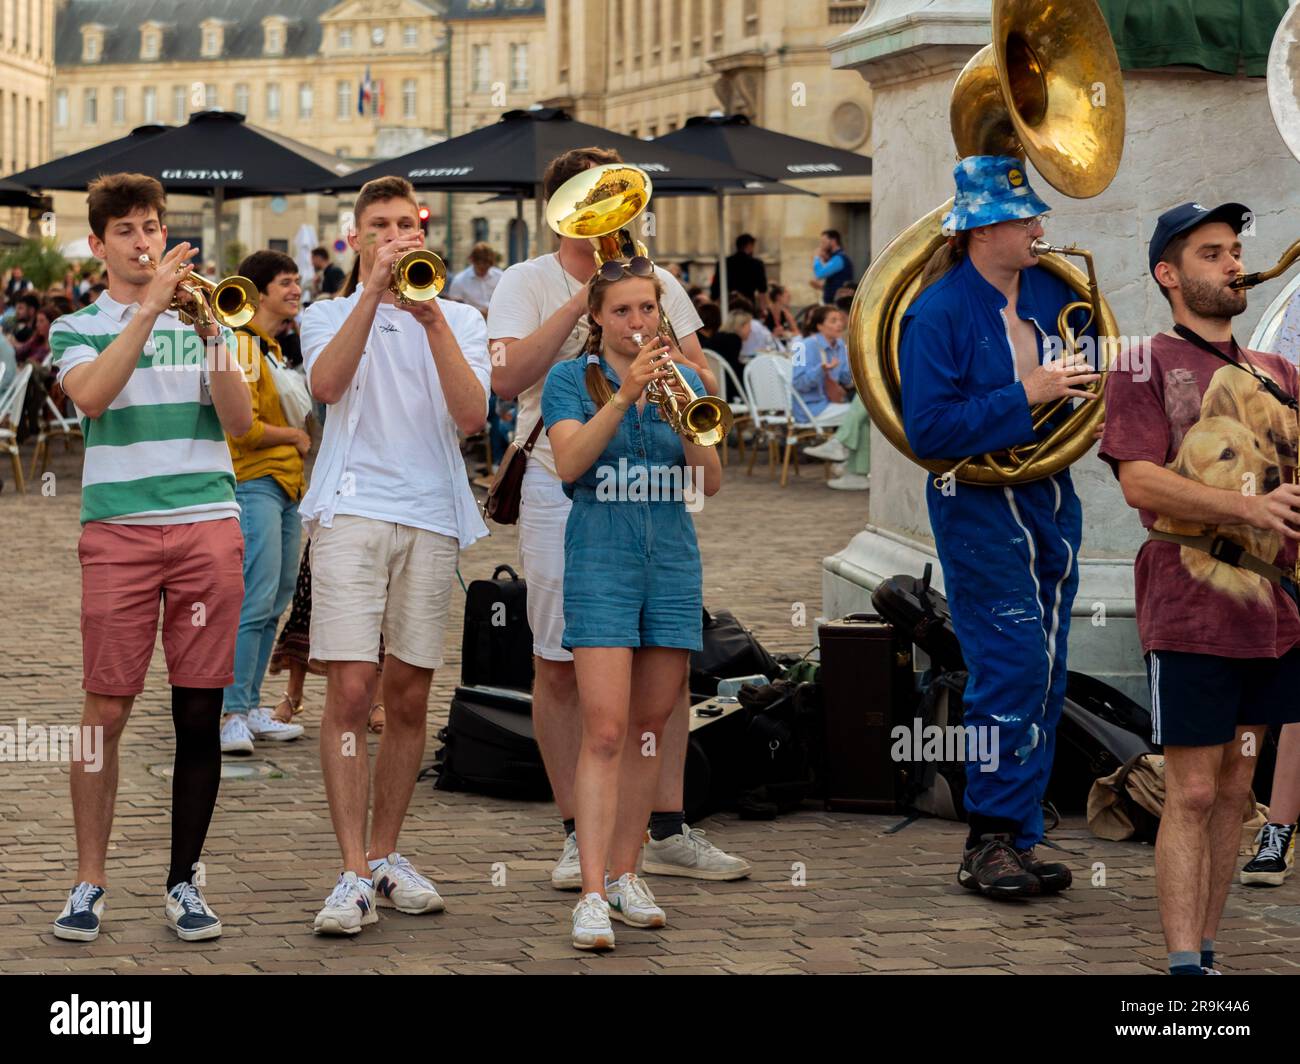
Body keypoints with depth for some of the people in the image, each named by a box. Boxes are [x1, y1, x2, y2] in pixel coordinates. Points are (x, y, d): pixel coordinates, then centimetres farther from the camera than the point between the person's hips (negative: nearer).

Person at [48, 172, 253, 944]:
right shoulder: (79, 329, 10)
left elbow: (240, 419, 2)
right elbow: (91, 394, -13)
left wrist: (212, 335, -11)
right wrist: (150, 307, -16)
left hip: (210, 525, 2)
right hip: (119, 529, -2)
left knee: (200, 712, 1)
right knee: (106, 711, -4)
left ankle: (185, 882, 10)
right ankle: (90, 882, 4)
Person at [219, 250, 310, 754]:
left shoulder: (277, 347, 20)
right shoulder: (243, 344, -11)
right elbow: (244, 428, -18)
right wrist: (296, 437, -4)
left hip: (286, 486, 10)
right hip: (254, 485, -10)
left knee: (274, 604, 9)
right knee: (255, 602, -15)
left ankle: (249, 709, 15)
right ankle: (231, 714, -14)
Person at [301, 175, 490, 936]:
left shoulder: (459, 319, 14)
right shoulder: (330, 314, 11)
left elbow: (471, 416, -4)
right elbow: (327, 385, -12)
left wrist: (429, 316, -11)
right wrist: (376, 290, -16)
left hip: (432, 518, 2)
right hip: (353, 510, -2)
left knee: (410, 700, 6)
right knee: (350, 693, -11)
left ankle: (385, 855, 20)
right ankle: (355, 875, -11)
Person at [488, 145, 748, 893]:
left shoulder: (658, 284, 12)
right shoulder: (527, 284, 3)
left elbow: (705, 386, 8)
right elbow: (509, 377, -13)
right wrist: (582, 301, -15)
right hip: (562, 489, -3)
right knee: (559, 664, 0)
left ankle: (670, 831, 10)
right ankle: (579, 837, 9)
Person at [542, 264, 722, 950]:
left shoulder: (683, 379, 12)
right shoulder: (571, 378, 3)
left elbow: (709, 483, 3)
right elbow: (569, 463, -13)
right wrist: (625, 396, -21)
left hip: (673, 561, 4)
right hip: (601, 559, -4)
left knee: (649, 729, 7)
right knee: (605, 731, -12)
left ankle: (624, 873, 18)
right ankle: (592, 894, -15)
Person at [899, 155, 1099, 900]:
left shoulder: (1053, 292, 7)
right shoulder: (939, 312, -11)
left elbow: (1089, 378, 22)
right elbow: (928, 429, -19)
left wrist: (1086, 386, -2)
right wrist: (1024, 396, -21)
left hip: (1051, 502, 7)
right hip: (980, 510, -7)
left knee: (1046, 677, 7)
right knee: (1013, 670, -11)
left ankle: (1019, 839, 15)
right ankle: (989, 844, -1)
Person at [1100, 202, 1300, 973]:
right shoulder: (1147, 365, 0)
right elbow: (1139, 479, -12)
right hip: (1190, 613, -5)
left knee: (1233, 790, 8)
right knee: (1192, 794, -7)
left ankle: (1205, 949, 14)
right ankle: (1184, 964, -8)